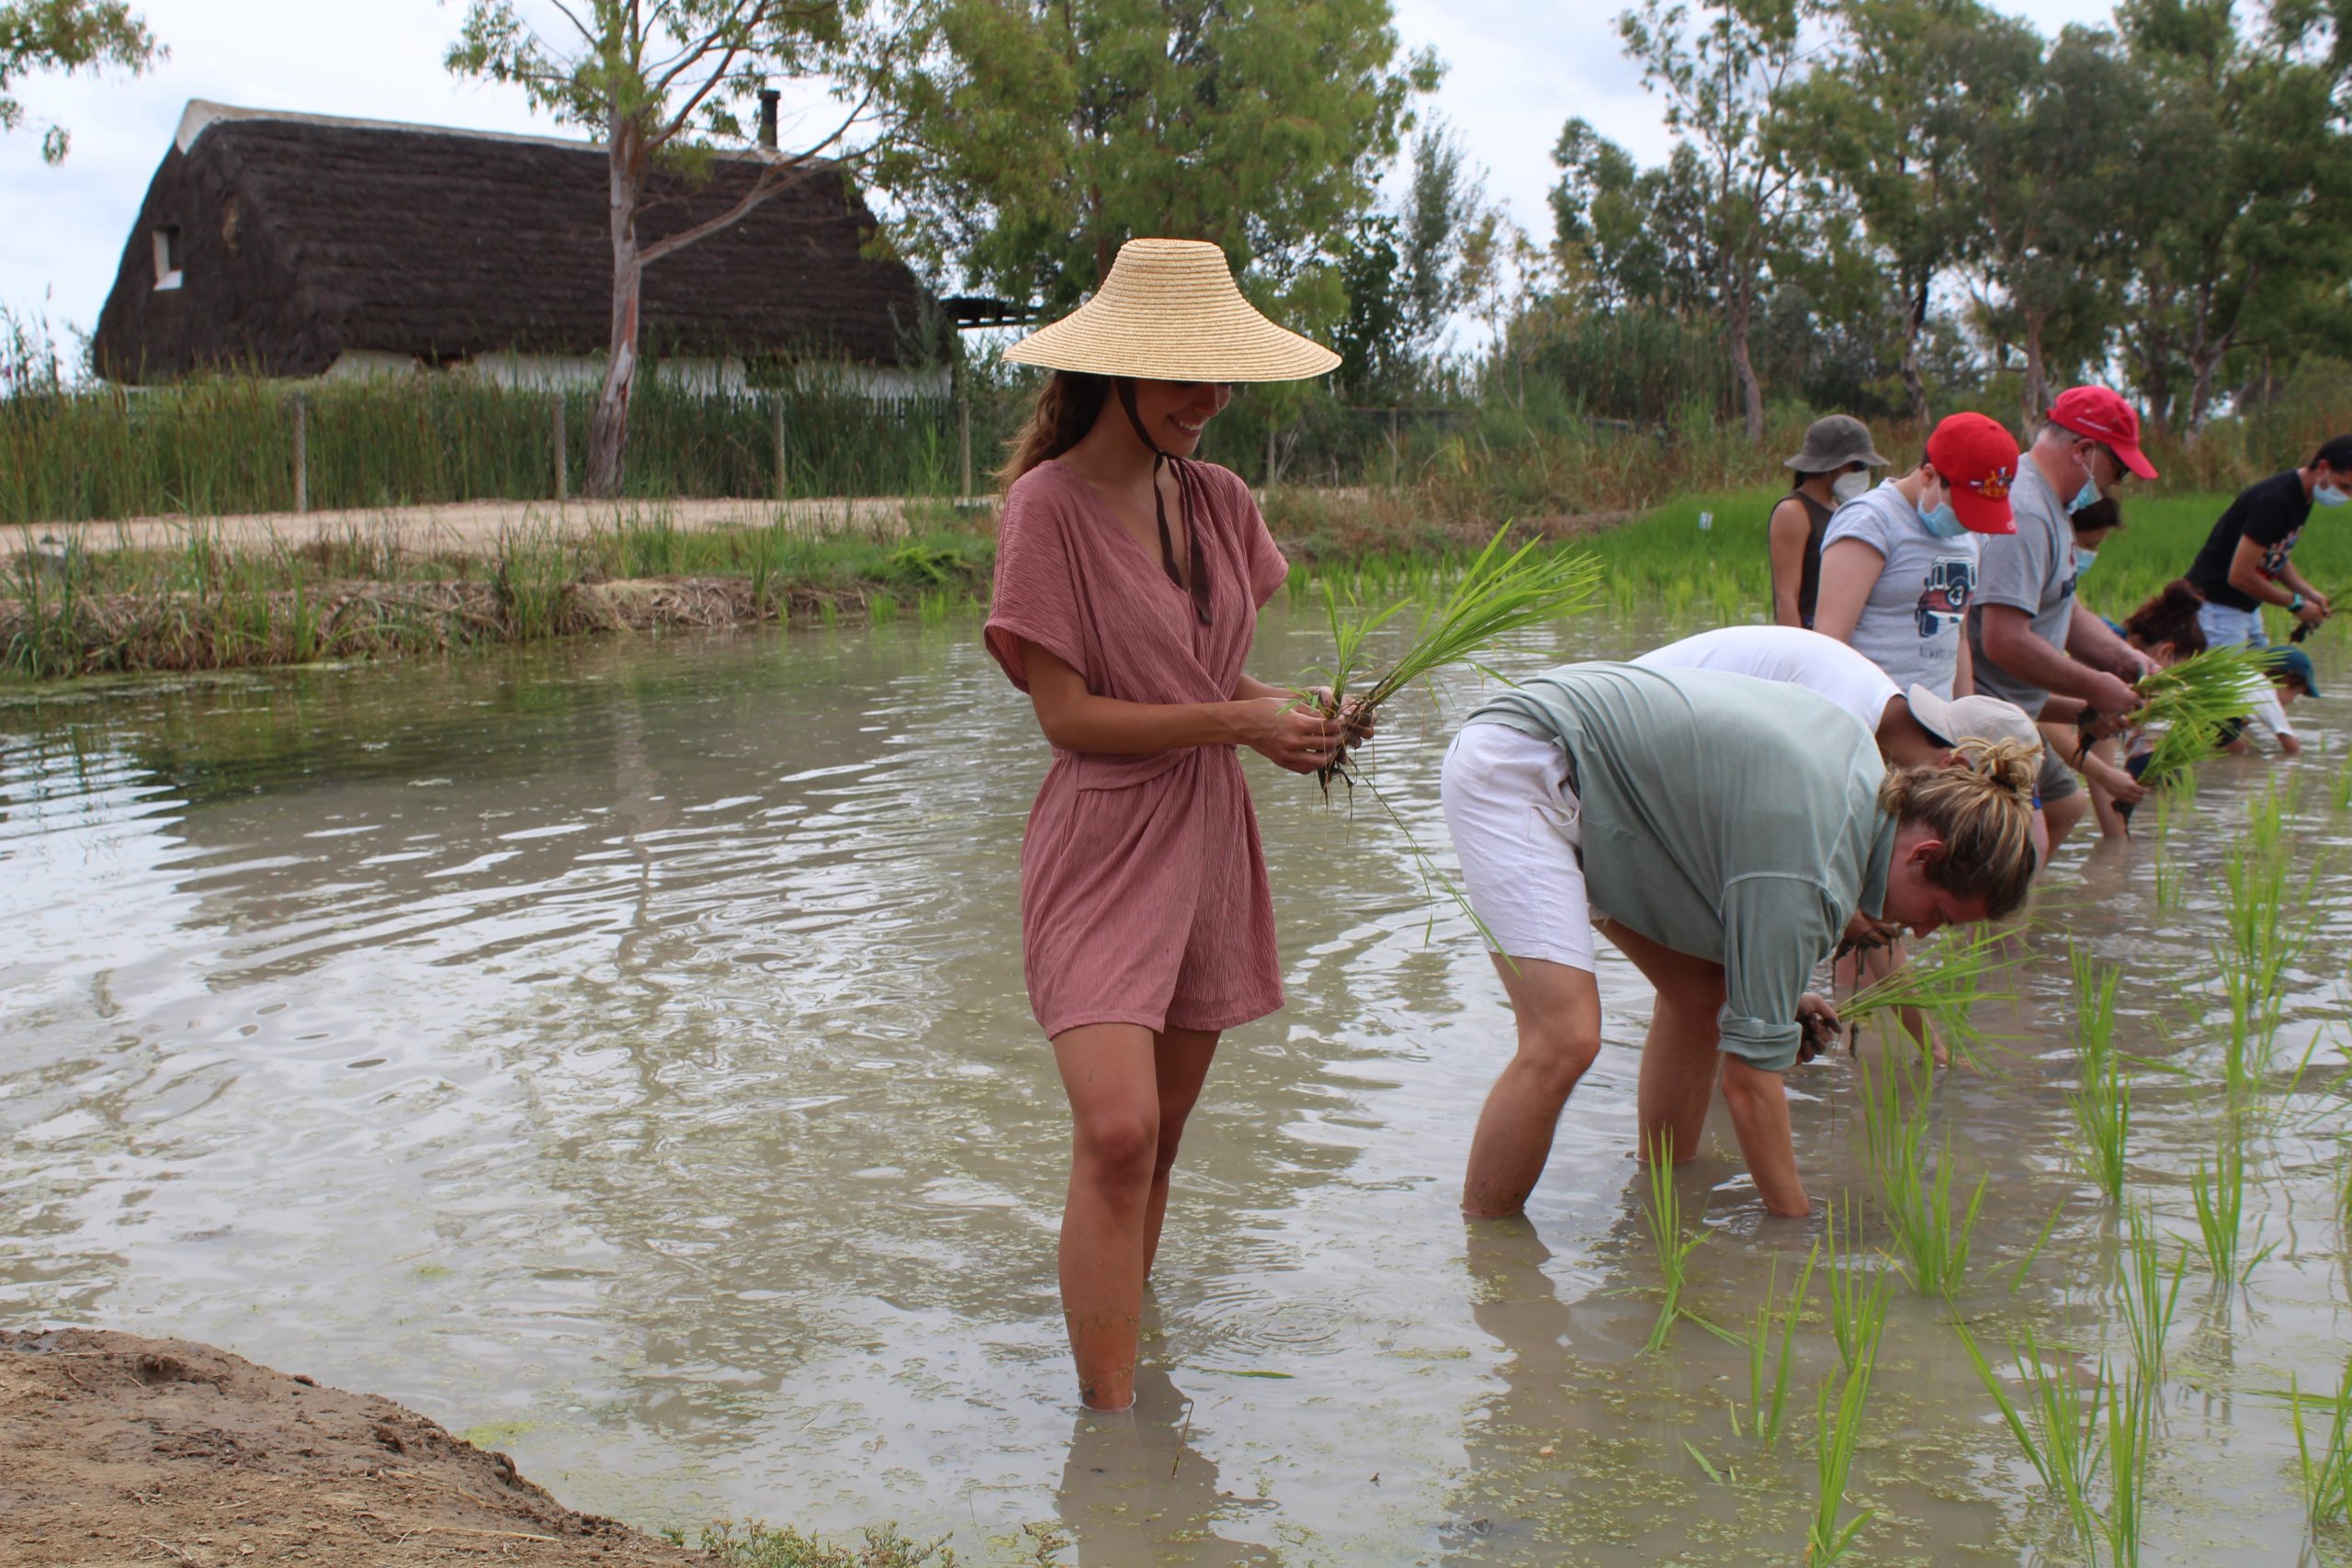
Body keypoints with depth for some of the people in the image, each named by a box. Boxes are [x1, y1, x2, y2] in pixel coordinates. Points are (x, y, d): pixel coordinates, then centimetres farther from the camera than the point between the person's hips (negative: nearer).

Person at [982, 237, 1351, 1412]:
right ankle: (1109, 1417, -12)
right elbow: (1064, 712, -14)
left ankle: (1120, 1339, 28)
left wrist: (1285, 709, -3)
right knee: (1116, 1132, -18)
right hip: (1101, 846, -6)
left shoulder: (1217, 501, 9)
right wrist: (1236, 722, -16)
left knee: (1161, 1138, 12)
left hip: (1207, 846, 7)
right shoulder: (1048, 504, -10)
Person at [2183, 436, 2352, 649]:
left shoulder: (2301, 497, 6)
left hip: (2247, 607, 10)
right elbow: (2240, 575, -27)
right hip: (2217, 606, -10)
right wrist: (2296, 603, -16)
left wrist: (2309, 593, 1)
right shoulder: (2274, 501, -25)